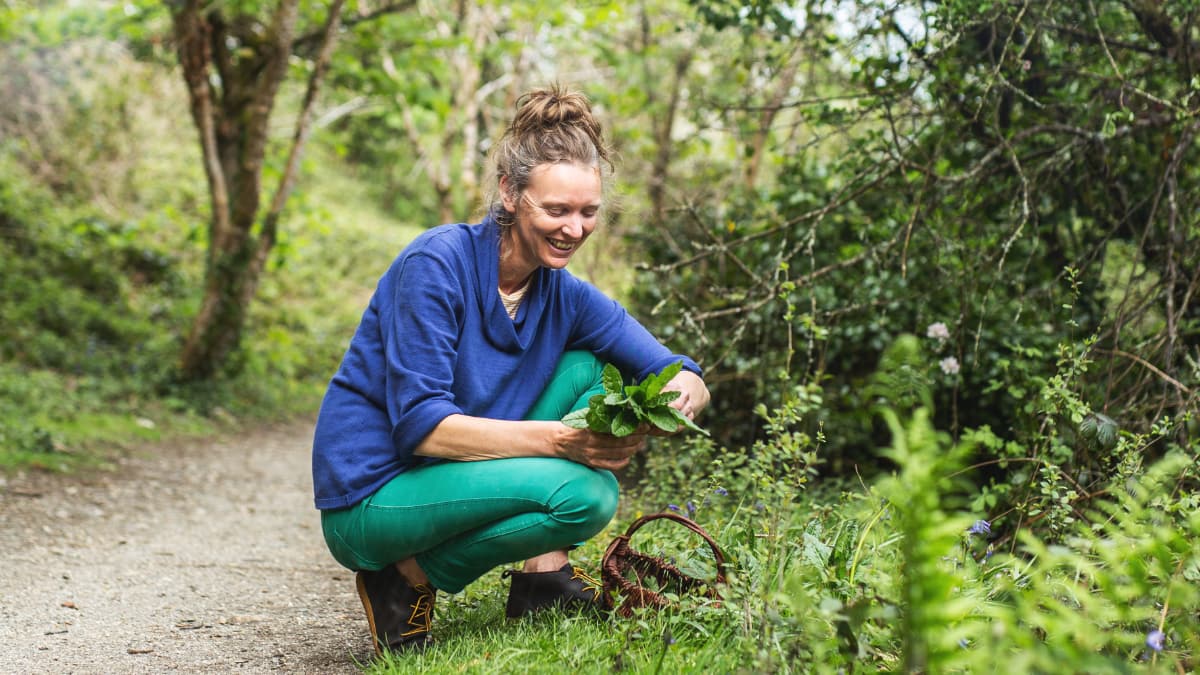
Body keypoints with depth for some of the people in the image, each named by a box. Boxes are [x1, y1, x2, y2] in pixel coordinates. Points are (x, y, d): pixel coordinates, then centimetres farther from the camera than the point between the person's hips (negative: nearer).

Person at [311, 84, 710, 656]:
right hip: (368, 499, -7)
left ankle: (544, 574, -2)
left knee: (581, 370, -1)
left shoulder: (565, 297, 2)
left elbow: (684, 377, 2)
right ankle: (410, 578, -7)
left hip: (449, 481, 7)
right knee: (585, 494, -24)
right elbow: (420, 425, -24)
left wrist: (674, 400, -24)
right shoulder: (438, 265, -18)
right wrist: (557, 439, -33)